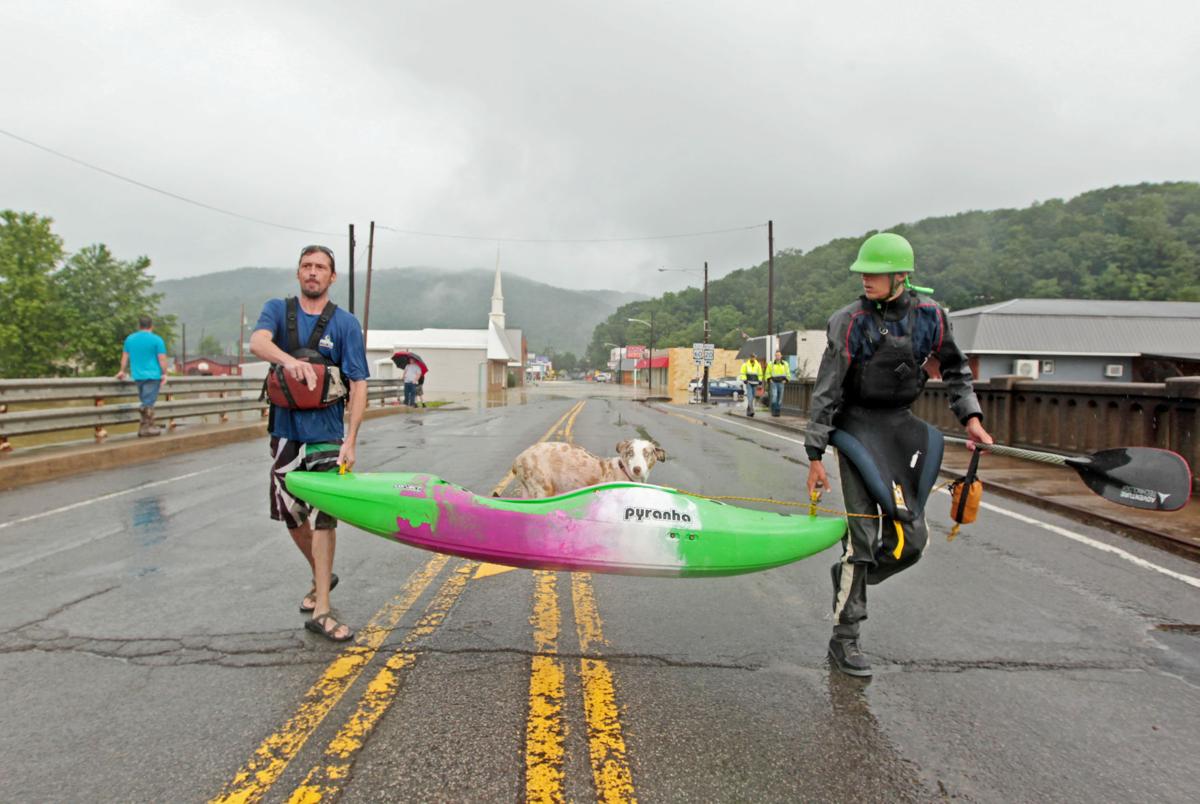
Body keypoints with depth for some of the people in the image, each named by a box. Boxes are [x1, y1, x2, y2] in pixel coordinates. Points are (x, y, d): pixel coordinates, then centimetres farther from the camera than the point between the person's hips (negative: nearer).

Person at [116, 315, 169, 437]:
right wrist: (164, 374, -2)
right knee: (148, 402, -5)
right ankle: (146, 427, -6)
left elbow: (125, 357, 16)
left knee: (145, 402, 15)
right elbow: (162, 359, -9)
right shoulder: (156, 339, -6)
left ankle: (148, 425, 18)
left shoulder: (130, 338, 11)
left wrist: (123, 371, 25)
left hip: (137, 375, 5)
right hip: (153, 375, -5)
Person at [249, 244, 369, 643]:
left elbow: (358, 384, -4)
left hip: (326, 433, -3)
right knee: (292, 516, 12)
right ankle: (321, 577, 36)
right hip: (285, 431, 3)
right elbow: (257, 342, -18)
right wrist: (288, 359, -41)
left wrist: (350, 440, -13)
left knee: (324, 515, -8)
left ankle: (321, 610, -3)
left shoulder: (345, 323, -1)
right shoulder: (278, 309, 4)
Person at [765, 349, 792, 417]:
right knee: (774, 397, -16)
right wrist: (770, 380, -5)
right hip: (773, 383, -1)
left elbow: (788, 374, 14)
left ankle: (778, 412, 9)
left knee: (780, 399, 1)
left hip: (781, 383, 1)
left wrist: (785, 380, -1)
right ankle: (773, 411, -7)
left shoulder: (785, 364, 7)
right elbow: (767, 374, 10)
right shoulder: (771, 364, 4)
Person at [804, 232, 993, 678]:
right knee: (864, 532, -9)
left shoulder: (930, 315, -2)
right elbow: (826, 392, -11)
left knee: (911, 539, 3)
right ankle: (843, 639, 2)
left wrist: (971, 417, 4)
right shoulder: (851, 322, -12)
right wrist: (815, 457, -12)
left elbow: (955, 368, 15)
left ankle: (849, 576, 32)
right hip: (857, 424, -5)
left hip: (901, 423, 5)